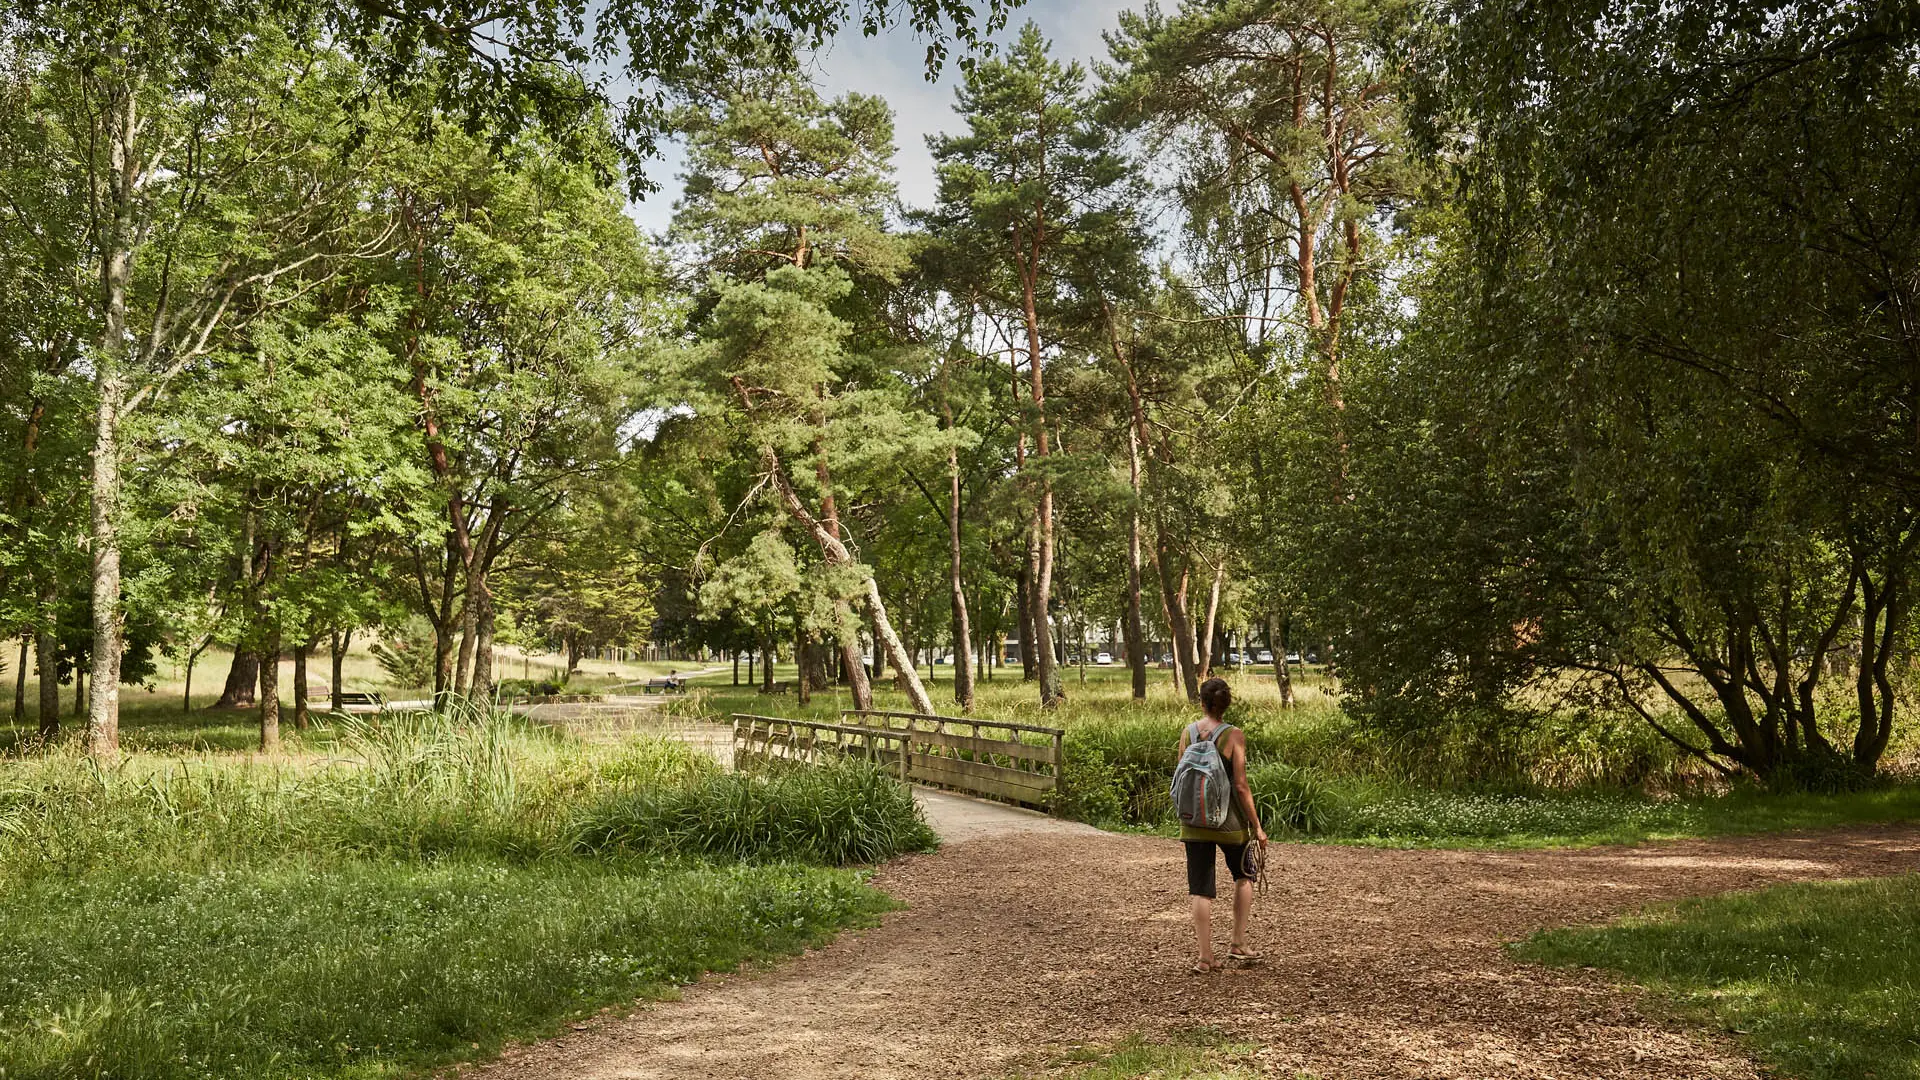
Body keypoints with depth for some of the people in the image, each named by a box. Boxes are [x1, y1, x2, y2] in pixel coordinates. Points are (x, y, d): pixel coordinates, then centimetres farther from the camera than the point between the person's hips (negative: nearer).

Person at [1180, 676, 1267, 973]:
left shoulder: (1187, 733, 0)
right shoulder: (1234, 735, -11)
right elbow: (1241, 785, -13)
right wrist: (1257, 827, -5)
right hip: (1228, 820, -2)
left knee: (1199, 889, 7)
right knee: (1244, 875, 22)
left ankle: (1206, 957, 7)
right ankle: (1238, 943, 22)